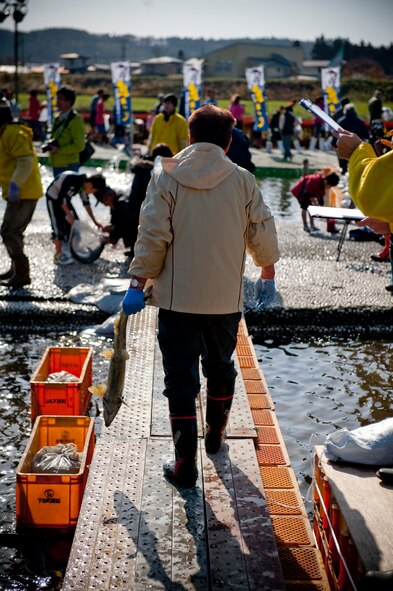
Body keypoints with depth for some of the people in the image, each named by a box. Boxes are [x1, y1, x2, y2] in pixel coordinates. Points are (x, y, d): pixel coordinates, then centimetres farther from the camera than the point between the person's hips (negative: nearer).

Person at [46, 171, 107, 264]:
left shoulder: (83, 184, -6)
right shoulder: (72, 180, -33)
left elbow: (86, 203, 5)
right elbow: (61, 199, -27)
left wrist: (95, 222, 6)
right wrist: (69, 215, -23)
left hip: (64, 198, 9)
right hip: (53, 198, -9)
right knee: (59, 225, -13)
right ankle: (58, 256, -10)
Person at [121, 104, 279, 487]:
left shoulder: (166, 175, -7)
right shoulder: (242, 180, -2)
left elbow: (153, 235, -12)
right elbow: (262, 233, 4)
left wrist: (138, 283, -3)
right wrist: (267, 273, 21)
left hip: (177, 298, -2)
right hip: (226, 298, 3)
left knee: (181, 379, 4)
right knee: (220, 368, 23)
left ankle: (185, 463, 5)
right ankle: (215, 435, 41)